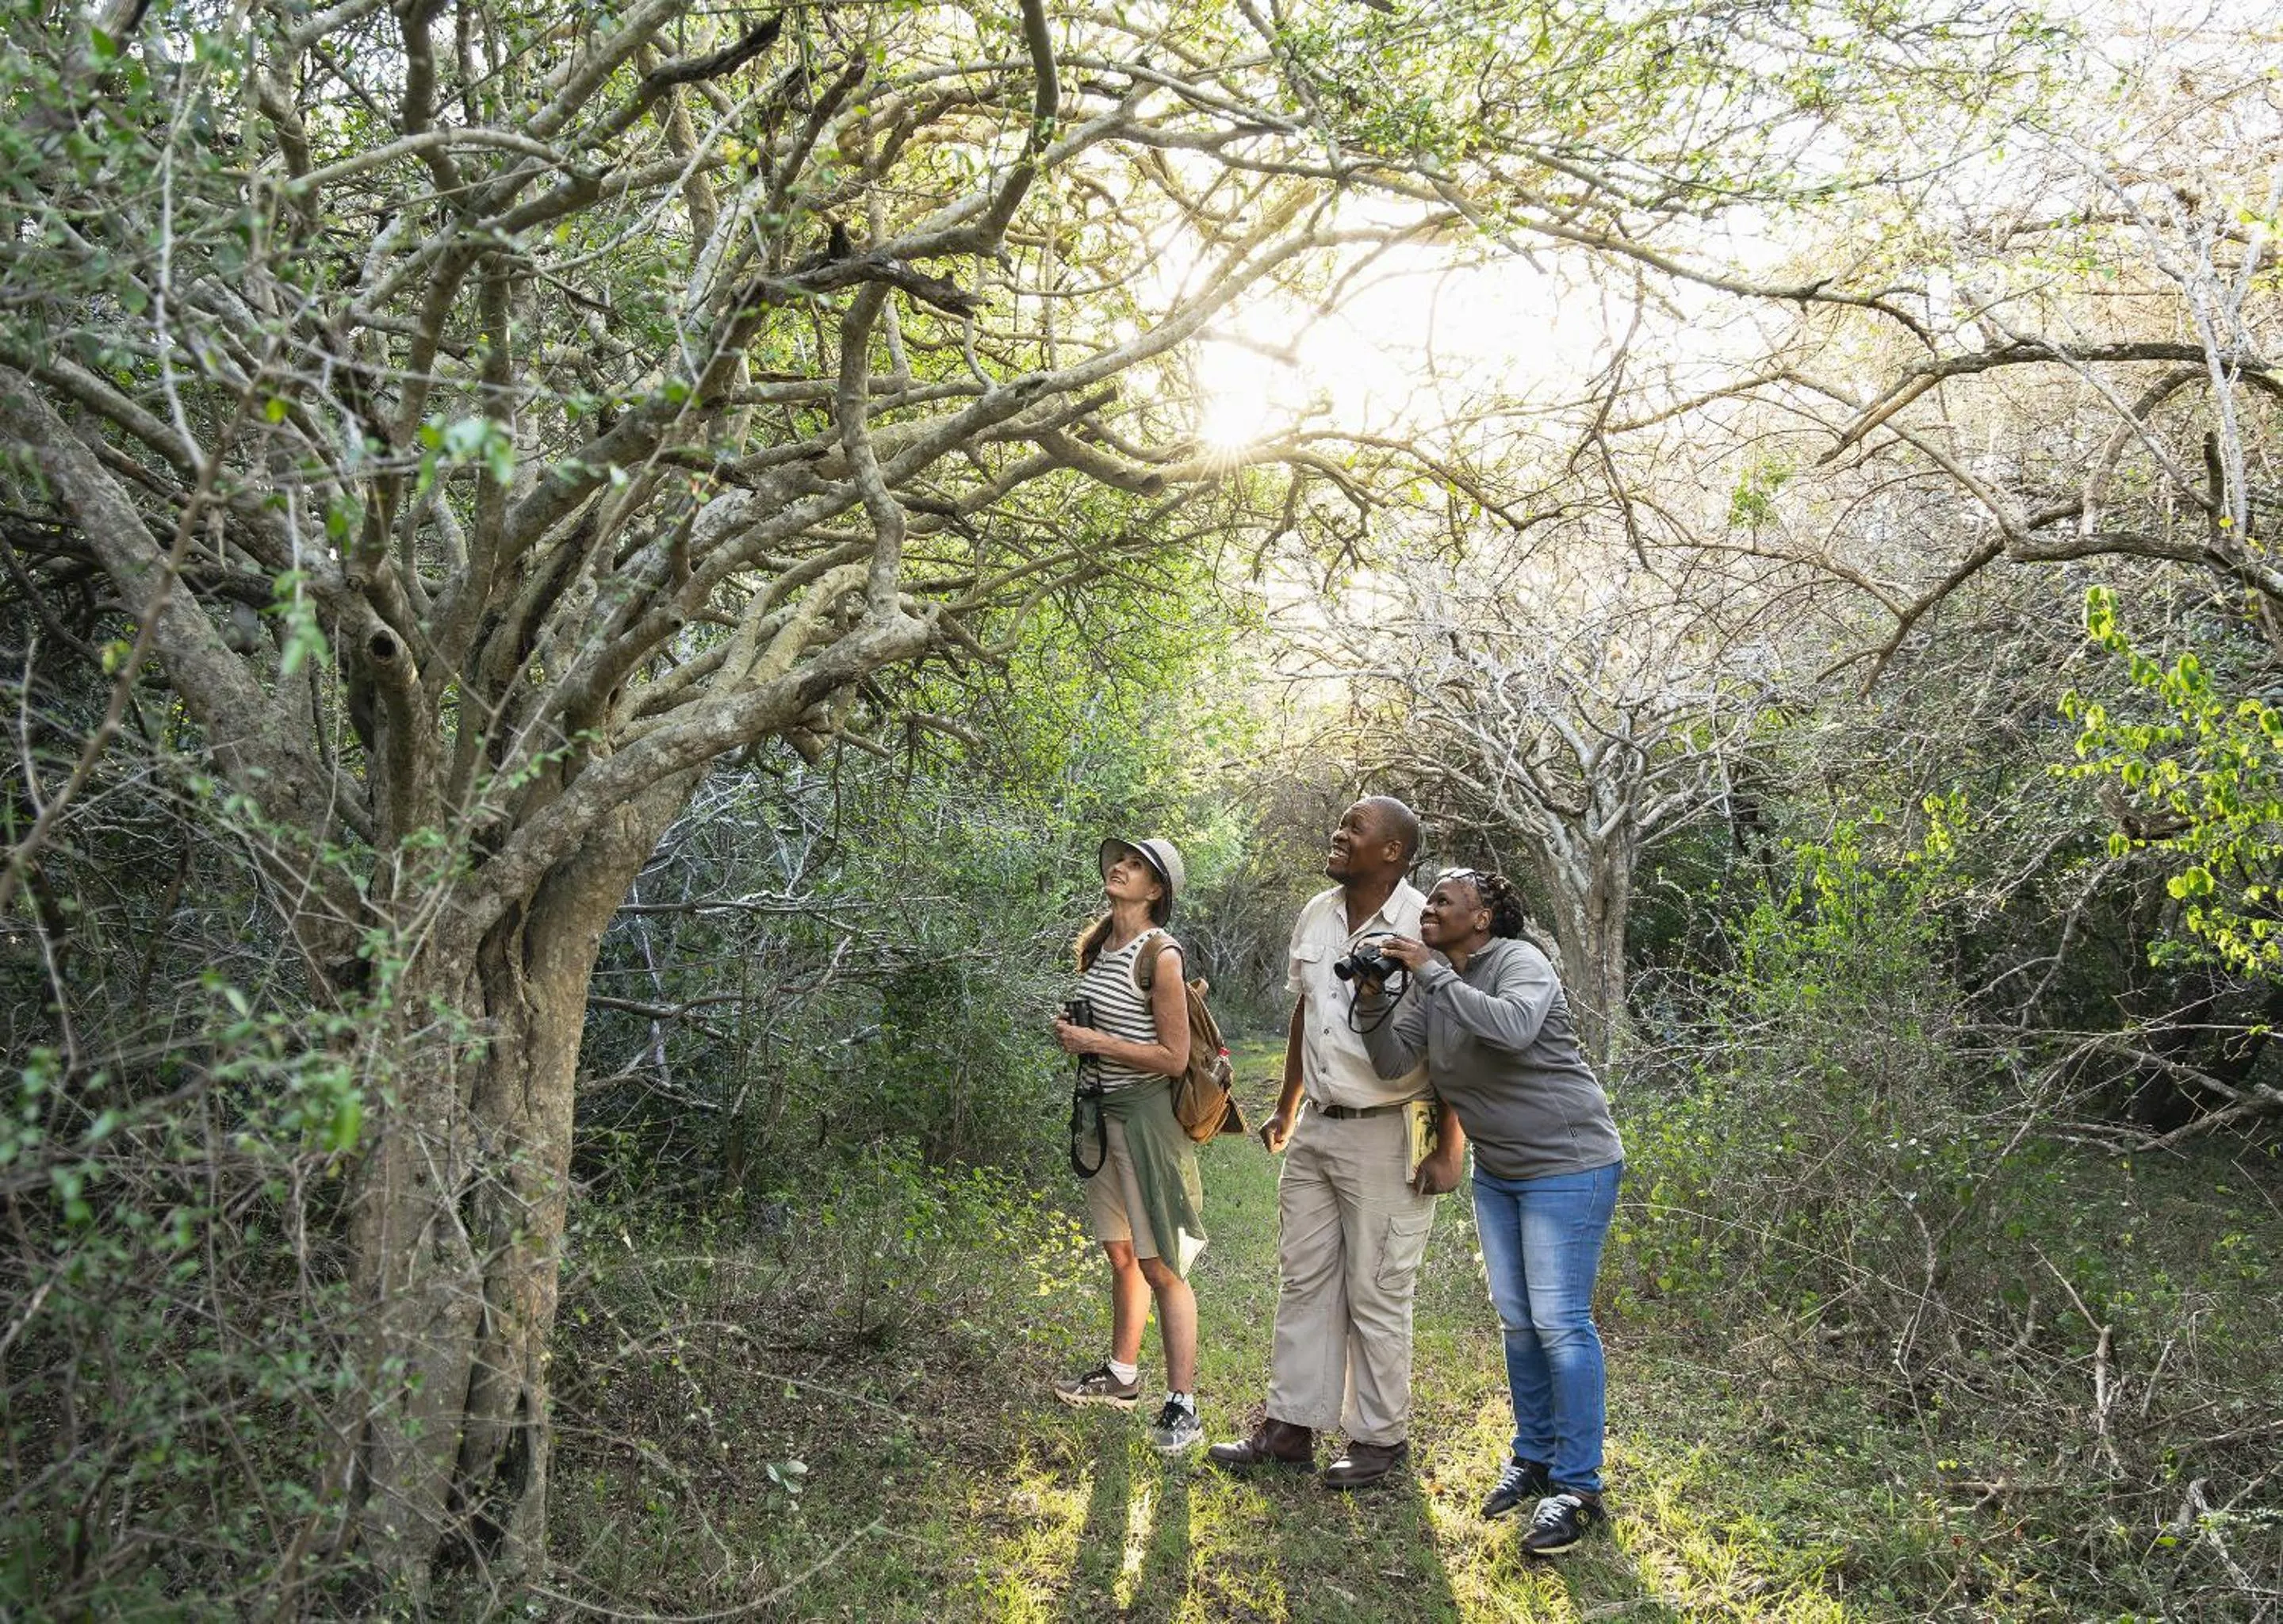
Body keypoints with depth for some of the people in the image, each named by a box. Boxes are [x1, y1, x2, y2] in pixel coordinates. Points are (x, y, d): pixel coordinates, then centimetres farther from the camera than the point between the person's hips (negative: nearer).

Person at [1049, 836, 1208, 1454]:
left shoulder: (1160, 954, -16)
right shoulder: (1097, 942, 8)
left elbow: (1174, 1056, -17)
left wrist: (1094, 1042, -18)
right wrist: (1071, 1029, 6)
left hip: (1147, 1114, -8)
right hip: (1102, 1109, 8)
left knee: (1161, 1267, -4)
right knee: (1121, 1255, 19)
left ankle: (1182, 1407, 2)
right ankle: (1121, 1374, 33)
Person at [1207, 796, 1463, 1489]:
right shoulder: (1316, 917, 6)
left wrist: (1448, 1148, -15)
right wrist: (1287, 1109, 22)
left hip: (1385, 1136, -7)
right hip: (1315, 1128, 7)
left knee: (1376, 1295, 4)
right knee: (1303, 1280, 13)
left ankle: (1379, 1436, 20)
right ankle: (1291, 1425, 23)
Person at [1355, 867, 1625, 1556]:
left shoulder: (1519, 962, -18)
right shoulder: (1428, 981, 2)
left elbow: (1514, 1029, -40)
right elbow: (1393, 1061, -7)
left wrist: (1433, 973, -35)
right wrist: (1373, 1000, -22)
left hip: (1567, 1166, -7)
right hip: (1497, 1170, 7)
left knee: (1559, 1322, -6)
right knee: (1516, 1317, 14)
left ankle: (1577, 1487, 3)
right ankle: (1533, 1455, 28)